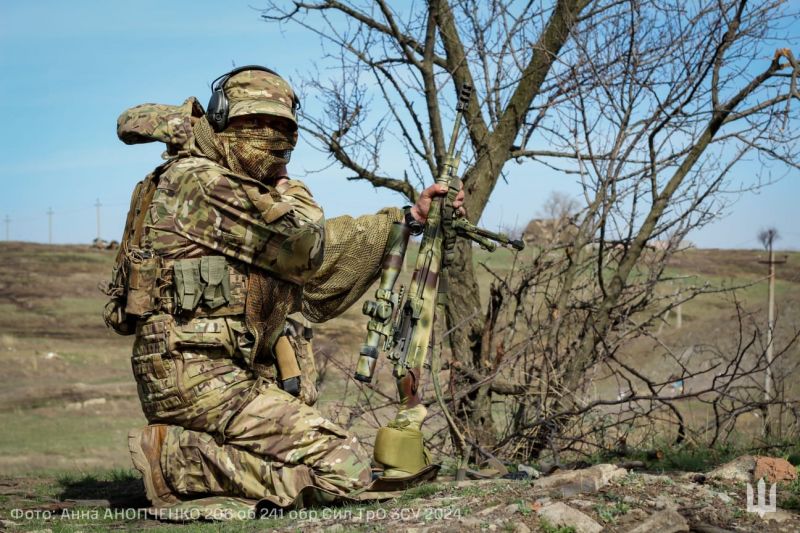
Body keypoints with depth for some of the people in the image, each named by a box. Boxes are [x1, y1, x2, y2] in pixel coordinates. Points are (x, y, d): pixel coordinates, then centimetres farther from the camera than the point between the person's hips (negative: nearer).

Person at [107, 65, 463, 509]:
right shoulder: (196, 179, -11)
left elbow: (320, 258, 24)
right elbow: (305, 245, -14)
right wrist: (288, 188, 3)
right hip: (198, 377, -10)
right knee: (345, 468, -16)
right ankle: (175, 459, -11)